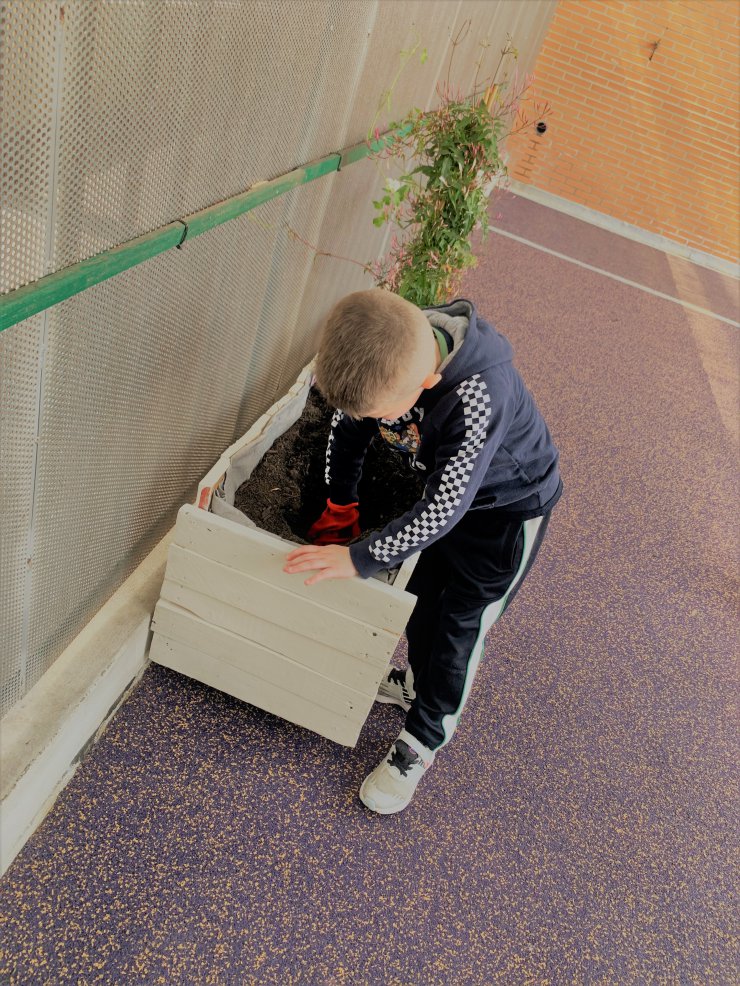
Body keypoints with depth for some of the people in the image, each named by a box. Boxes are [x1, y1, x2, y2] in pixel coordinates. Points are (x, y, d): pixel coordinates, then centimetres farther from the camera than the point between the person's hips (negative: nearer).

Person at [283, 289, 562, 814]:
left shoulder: (482, 395, -44)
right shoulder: (381, 357, -25)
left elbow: (445, 507, -37)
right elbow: (347, 430, -7)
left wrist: (360, 559, -31)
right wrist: (338, 517, -1)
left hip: (510, 505, -6)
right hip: (445, 486, 6)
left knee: (461, 623, 1)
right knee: (423, 593, 19)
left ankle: (421, 745, 18)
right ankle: (418, 679, 44)